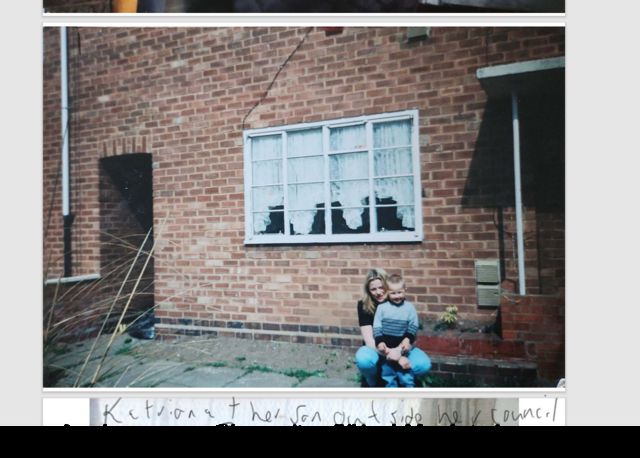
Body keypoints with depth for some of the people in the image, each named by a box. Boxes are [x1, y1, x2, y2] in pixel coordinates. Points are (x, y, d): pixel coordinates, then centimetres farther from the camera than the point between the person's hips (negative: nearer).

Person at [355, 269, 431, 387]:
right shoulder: (363, 305, -12)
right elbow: (369, 340, -17)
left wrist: (399, 350, -34)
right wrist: (388, 352, -34)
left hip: (400, 349, 1)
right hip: (376, 350, -1)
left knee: (423, 364, -28)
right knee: (363, 359, -37)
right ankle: (372, 383, -2)